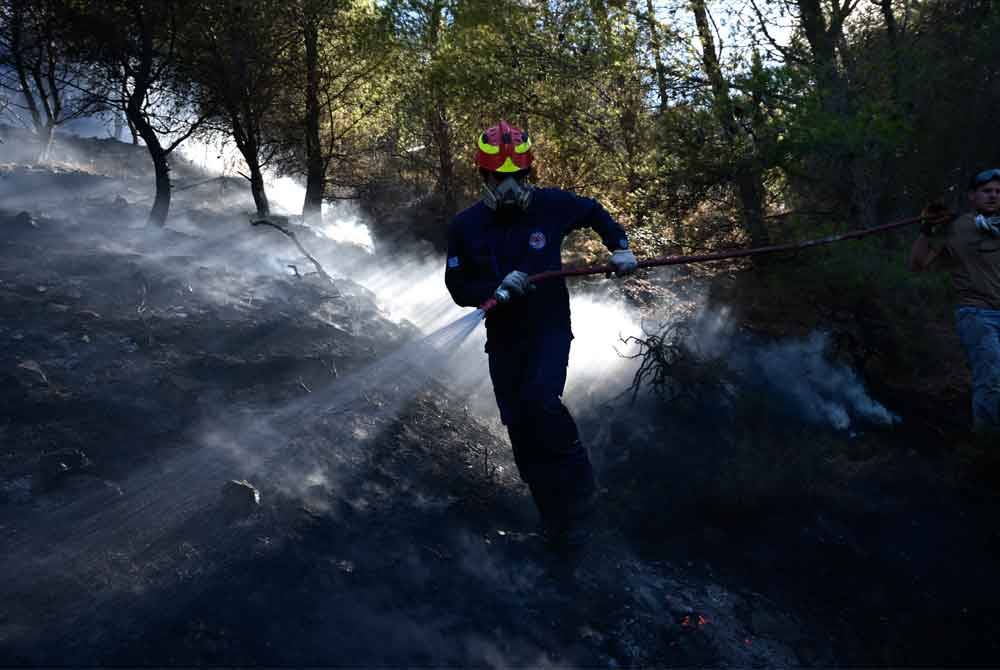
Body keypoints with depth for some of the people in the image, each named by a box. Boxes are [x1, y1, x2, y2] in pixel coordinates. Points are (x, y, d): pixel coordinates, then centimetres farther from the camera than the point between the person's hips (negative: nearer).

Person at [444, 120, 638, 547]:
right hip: (503, 340, 3)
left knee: (540, 400, -28)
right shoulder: (465, 227, -5)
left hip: (550, 329, -2)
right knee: (520, 429, 3)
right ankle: (555, 519, 17)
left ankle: (578, 487, -7)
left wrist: (620, 247, 4)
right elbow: (458, 289, -4)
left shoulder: (551, 206, -6)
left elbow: (593, 212, 14)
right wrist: (499, 288, -21)